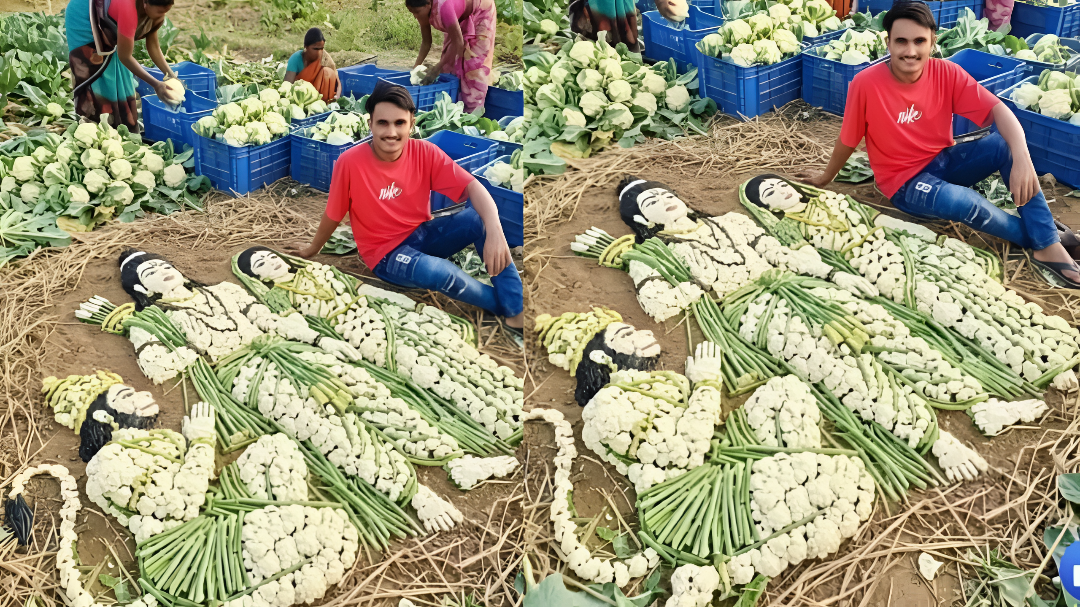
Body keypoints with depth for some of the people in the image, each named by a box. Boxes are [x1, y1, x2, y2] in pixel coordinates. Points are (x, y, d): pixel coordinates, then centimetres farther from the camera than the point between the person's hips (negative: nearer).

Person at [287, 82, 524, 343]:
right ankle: (507, 306, -8)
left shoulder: (424, 152, -13)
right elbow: (333, 215, -4)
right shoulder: (350, 162, -20)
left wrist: (495, 231, -37)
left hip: (424, 233, 4)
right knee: (441, 273, -35)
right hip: (386, 253, -4)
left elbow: (472, 187, -19)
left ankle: (517, 314, -25)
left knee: (480, 216, -24)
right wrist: (312, 249, 12)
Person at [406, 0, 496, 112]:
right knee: (449, 60, 3)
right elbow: (426, 42, -8)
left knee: (474, 61, -11)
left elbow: (458, 43, -40)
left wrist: (437, 68, -39)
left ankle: (474, 110, -7)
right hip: (460, 18, 8)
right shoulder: (423, 11, -20)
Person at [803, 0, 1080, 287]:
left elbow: (998, 111, -17)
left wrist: (1022, 158, -34)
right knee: (965, 202, -34)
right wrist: (826, 177, 10)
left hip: (945, 161, 4)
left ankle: (1051, 247, -21)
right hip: (904, 181, -4)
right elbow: (847, 141, -5)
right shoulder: (866, 84, -21)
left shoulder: (946, 73, -11)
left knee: (1006, 143, -23)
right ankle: (1039, 237, -7)